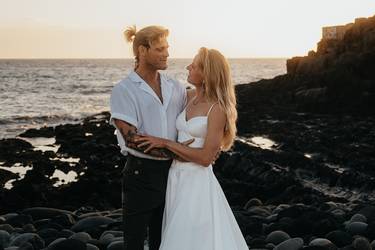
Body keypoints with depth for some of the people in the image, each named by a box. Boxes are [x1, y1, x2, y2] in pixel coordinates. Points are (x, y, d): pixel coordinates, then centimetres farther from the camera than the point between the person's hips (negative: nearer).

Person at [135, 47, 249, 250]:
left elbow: (206, 157, -19)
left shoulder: (217, 108, -15)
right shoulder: (189, 98, 5)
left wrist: (165, 143, -17)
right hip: (176, 176, 7)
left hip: (197, 181, -7)